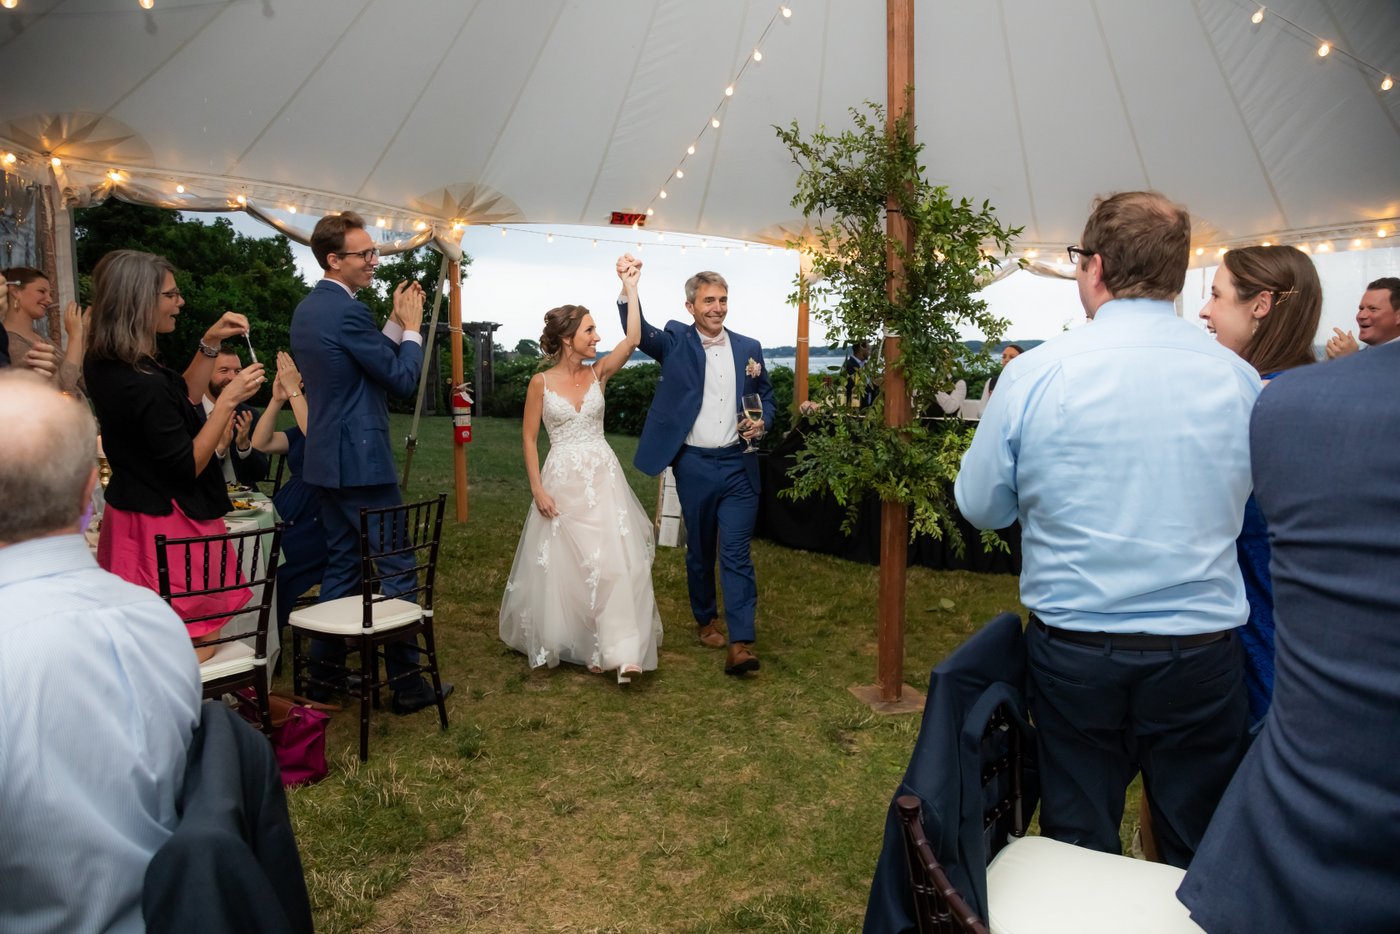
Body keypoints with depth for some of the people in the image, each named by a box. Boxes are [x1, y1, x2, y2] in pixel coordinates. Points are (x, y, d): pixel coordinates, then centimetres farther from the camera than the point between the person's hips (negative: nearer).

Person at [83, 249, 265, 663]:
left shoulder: (105, 364, 3)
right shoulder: (144, 385, -27)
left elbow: (183, 396, 17)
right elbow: (188, 465, -19)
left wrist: (210, 343, 7)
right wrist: (229, 399, -19)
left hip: (130, 514, 10)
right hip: (171, 524, -10)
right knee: (195, 655, 3)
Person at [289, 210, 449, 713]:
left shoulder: (307, 308, 14)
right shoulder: (348, 311, -17)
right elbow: (403, 378, -13)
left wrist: (396, 324, 13)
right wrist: (411, 326, 0)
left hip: (328, 459, 10)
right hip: (361, 459, -10)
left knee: (341, 564, 16)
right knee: (396, 567, -1)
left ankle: (325, 671, 23)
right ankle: (407, 680, 6)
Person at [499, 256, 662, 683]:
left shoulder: (599, 373, 2)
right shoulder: (541, 382, -4)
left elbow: (632, 340, -14)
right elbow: (529, 438, 0)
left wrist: (629, 286, -15)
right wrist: (538, 489, -7)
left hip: (602, 477, 2)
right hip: (561, 480, -2)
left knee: (613, 560, -6)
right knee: (561, 564, 6)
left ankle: (620, 650, -2)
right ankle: (558, 642, 29)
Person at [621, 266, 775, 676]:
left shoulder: (749, 348, 8)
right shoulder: (675, 342, 0)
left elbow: (766, 396, 16)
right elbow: (638, 332, -17)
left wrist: (762, 422, -5)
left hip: (739, 465, 1)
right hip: (694, 466, -1)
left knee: (737, 553, -4)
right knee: (700, 550, 13)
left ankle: (740, 643, -5)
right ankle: (706, 619, 34)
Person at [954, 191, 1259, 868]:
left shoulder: (1033, 374, -12)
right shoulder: (1238, 377, -4)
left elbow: (981, 507, -1)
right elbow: (1246, 504, 10)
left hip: (1071, 649, -1)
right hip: (1202, 652, 2)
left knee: (1075, 843, 17)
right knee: (1199, 853, 18)